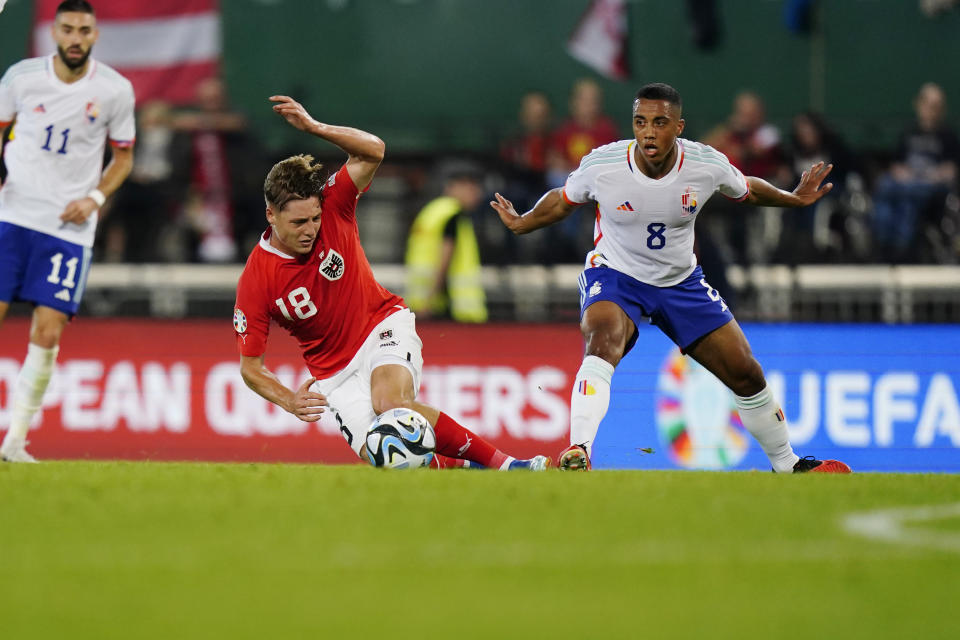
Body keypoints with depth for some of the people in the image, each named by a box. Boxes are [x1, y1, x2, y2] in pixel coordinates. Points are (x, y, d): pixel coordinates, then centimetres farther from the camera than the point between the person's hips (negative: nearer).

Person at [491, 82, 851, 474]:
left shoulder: (709, 166, -17)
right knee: (602, 344, -37)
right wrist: (521, 224, -1)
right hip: (615, 277, -3)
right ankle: (577, 454, -46)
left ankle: (787, 465, 27)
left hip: (681, 281, 3)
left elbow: (747, 191, 8)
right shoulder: (601, 166, -22)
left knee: (746, 374, 5)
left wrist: (794, 199, 10)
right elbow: (563, 201, 1)